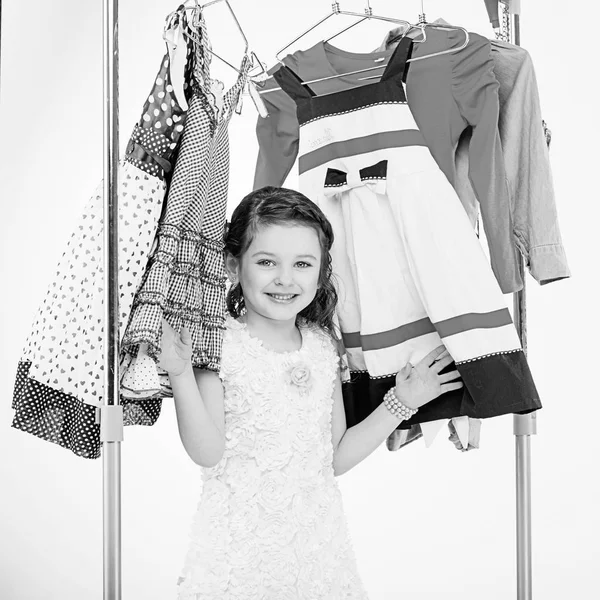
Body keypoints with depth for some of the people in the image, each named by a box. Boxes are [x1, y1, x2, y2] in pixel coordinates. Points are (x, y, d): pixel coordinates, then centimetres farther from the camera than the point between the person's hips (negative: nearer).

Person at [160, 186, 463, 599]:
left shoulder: (322, 346, 5)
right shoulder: (220, 342, -8)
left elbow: (336, 457, 9)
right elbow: (207, 452, -13)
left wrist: (401, 403, 6)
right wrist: (180, 373, -24)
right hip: (241, 536, -4)